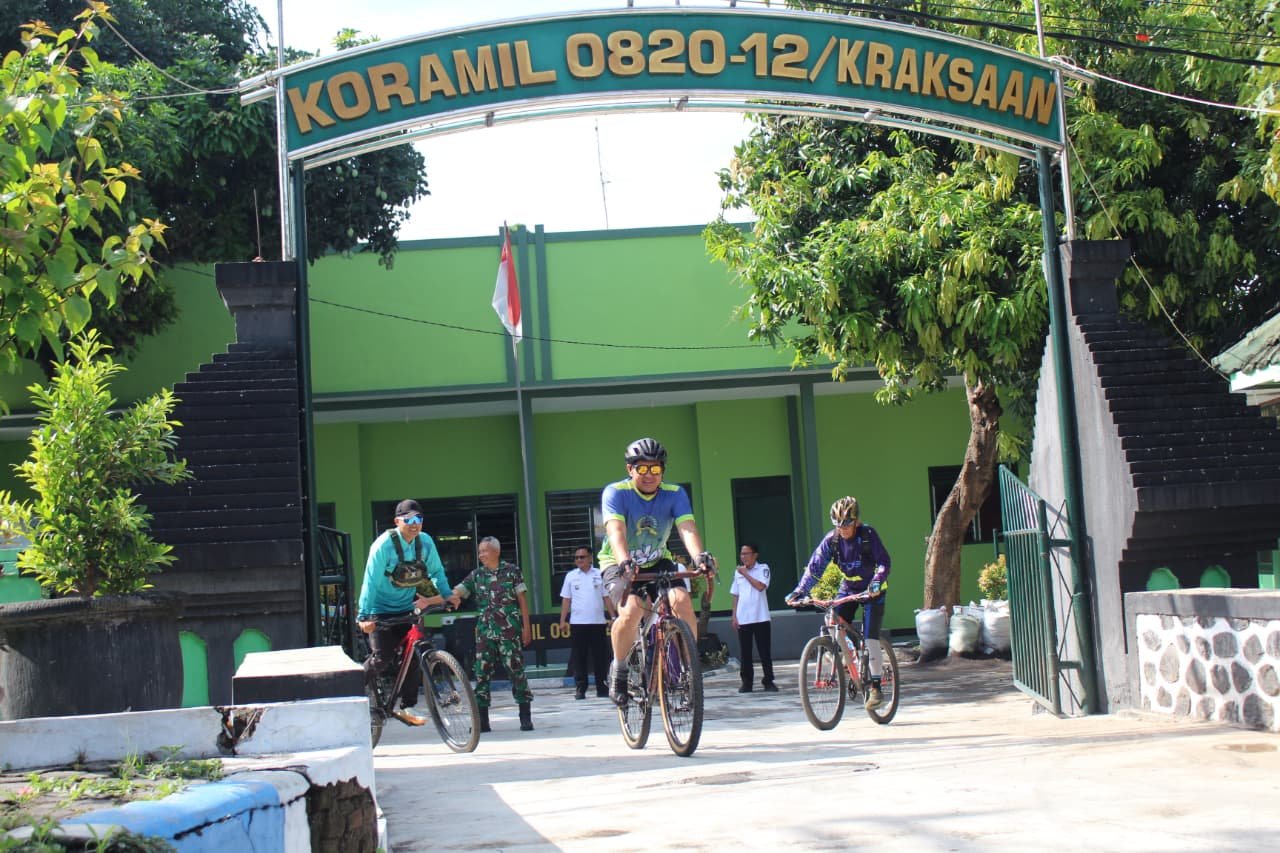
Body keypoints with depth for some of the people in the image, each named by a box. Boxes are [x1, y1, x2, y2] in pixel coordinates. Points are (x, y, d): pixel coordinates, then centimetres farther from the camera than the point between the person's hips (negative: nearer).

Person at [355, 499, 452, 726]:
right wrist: (363, 616, -29)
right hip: (381, 610, -5)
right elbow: (371, 581, -24)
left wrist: (448, 595, 1)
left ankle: (407, 707, 8)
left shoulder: (425, 542, -5)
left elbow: (436, 572, 10)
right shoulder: (384, 544, -21)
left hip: (407, 608, 5)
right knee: (382, 659, -14)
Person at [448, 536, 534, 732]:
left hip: (510, 630, -3)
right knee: (482, 672, 1)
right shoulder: (476, 575, 10)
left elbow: (522, 599, 2)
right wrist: (451, 598, -26)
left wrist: (526, 627, -3)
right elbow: (456, 593, -1)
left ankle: (525, 717, 2)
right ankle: (482, 720, 7)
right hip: (485, 632, 3)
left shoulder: (512, 571, 2)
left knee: (516, 670, -4)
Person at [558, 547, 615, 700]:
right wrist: (563, 620, 2)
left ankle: (602, 688, 8)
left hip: (597, 622, 0)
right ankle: (580, 689, 5)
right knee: (578, 658, 0)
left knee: (600, 656, 2)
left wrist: (613, 616, 1)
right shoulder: (571, 576, 7)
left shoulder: (599, 575, 6)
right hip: (577, 623, 0)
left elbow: (606, 597, 9)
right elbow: (566, 600, 8)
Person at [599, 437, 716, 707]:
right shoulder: (615, 492, -18)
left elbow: (687, 528, -26)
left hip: (657, 562, 3)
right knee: (631, 611, -30)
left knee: (682, 601, -25)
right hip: (620, 565, -3)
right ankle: (620, 673, -8)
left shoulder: (674, 494, -11)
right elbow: (616, 531, -34)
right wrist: (624, 562, -53)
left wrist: (700, 557, -46)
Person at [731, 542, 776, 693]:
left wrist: (746, 574, -9)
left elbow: (761, 586, -16)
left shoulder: (763, 568, 0)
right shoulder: (738, 572, 12)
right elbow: (735, 595, 14)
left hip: (760, 618, -4)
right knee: (745, 652, 5)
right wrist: (734, 616, 8)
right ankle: (746, 683, 12)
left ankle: (768, 682, 6)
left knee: (765, 651, 0)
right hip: (743, 619, 4)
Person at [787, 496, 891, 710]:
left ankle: (876, 687, -8)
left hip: (872, 590, -4)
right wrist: (799, 591, -26)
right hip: (848, 588, 4)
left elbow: (884, 562, -25)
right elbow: (815, 567, -14)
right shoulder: (831, 540, -13)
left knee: (870, 637, -14)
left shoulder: (868, 534, -21)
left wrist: (876, 582, -44)